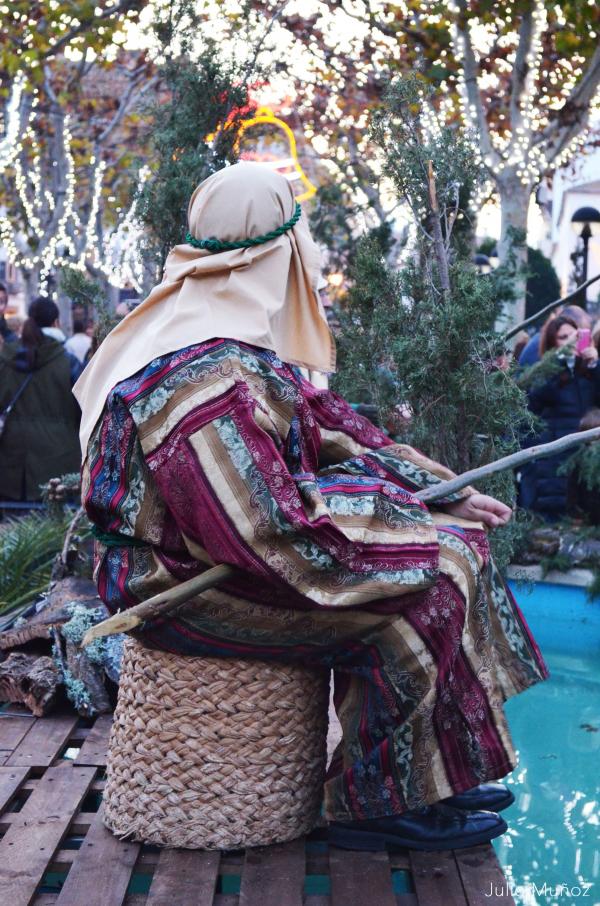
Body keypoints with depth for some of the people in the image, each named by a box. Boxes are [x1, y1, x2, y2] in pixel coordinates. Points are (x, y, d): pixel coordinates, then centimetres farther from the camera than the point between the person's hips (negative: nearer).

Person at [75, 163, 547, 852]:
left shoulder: (237, 342, 7)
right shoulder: (211, 376, -26)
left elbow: (326, 425, 11)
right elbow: (272, 532, -28)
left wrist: (449, 493, 10)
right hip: (186, 584, -10)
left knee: (447, 539, 6)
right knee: (430, 572, -15)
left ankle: (440, 779, 12)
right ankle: (380, 803, -1)